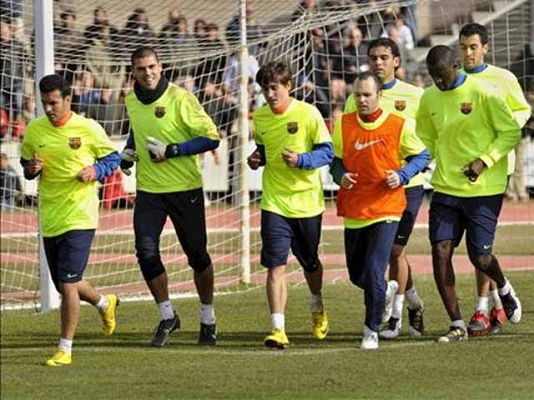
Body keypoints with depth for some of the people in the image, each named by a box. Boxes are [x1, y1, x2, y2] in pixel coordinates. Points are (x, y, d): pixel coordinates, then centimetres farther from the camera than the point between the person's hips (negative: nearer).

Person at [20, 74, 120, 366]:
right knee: (65, 286, 15)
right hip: (49, 219, 5)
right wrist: (31, 169, -7)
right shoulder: (34, 129, 3)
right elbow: (25, 164, 16)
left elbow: (112, 158, 5)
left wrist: (94, 171, -15)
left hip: (80, 217, -5)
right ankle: (104, 303, 47)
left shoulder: (88, 128, -7)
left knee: (68, 284, -12)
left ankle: (65, 349, -2)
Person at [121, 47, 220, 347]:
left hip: (185, 188, -4)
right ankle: (167, 317, 5)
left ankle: (208, 319, 24)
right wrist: (129, 150, 8)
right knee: (146, 252, -11)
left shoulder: (180, 99, -13)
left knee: (197, 255, 6)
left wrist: (171, 151, -20)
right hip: (148, 190, 4)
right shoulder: (131, 101, 5)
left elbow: (211, 138, -14)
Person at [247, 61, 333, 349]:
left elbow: (327, 151, -8)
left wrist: (301, 160, -24)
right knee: (275, 266, -12)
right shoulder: (260, 117, 3)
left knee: (310, 264, 16)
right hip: (274, 203, 2)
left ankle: (318, 309, 46)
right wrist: (257, 158, -1)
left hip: (307, 201, -2)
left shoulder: (308, 114, -10)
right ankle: (278, 330, -14)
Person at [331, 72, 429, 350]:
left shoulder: (400, 126, -6)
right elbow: (336, 159, 11)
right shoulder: (343, 124, 1)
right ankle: (385, 291, 47)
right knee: (357, 275, 13)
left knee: (374, 272, -14)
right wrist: (340, 176, -10)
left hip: (385, 210, -4)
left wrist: (402, 175, -12)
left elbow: (421, 156, 5)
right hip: (353, 210, 4)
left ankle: (372, 331, 1)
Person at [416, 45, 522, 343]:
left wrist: (484, 161, -17)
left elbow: (511, 132, -6)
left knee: (480, 257, -4)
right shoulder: (429, 99, 5)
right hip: (446, 187, 4)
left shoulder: (482, 93, -11)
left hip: (484, 189, -4)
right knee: (441, 251, -8)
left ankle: (504, 290, 32)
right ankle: (457, 324, 0)